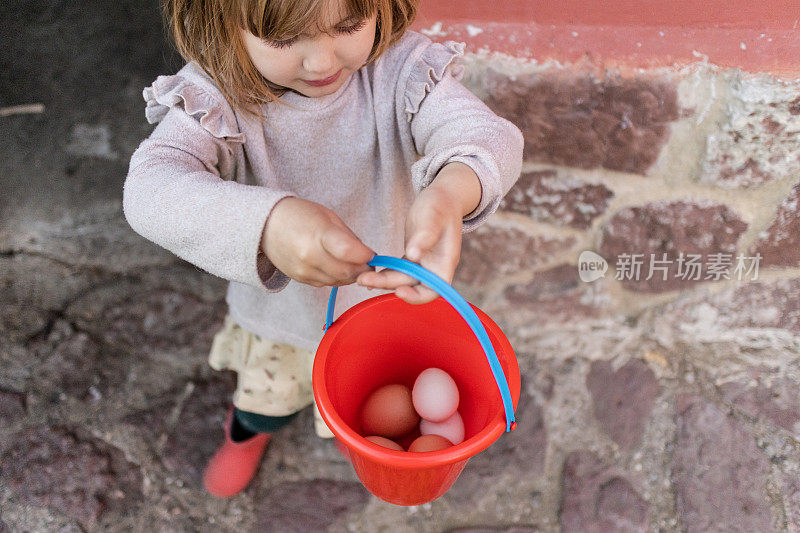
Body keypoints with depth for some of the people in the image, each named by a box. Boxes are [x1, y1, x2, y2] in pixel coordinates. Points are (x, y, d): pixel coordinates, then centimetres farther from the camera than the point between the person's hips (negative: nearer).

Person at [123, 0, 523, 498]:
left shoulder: (400, 66, -28)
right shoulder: (218, 92, -30)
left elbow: (491, 136, -39)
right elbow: (148, 188, -43)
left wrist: (452, 192, -65)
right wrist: (267, 223, -63)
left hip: (385, 294, 1)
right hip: (279, 306, 0)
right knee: (266, 395, 31)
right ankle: (249, 430, 71)